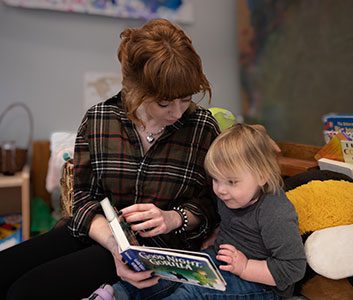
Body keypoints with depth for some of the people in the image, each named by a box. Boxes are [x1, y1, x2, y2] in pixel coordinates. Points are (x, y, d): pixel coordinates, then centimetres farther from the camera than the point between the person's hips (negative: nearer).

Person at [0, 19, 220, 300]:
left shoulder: (204, 127, -8)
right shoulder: (97, 119, -4)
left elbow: (212, 204, -1)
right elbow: (84, 196, -3)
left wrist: (173, 218, -22)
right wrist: (115, 244, -22)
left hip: (160, 244, -3)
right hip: (97, 231, 4)